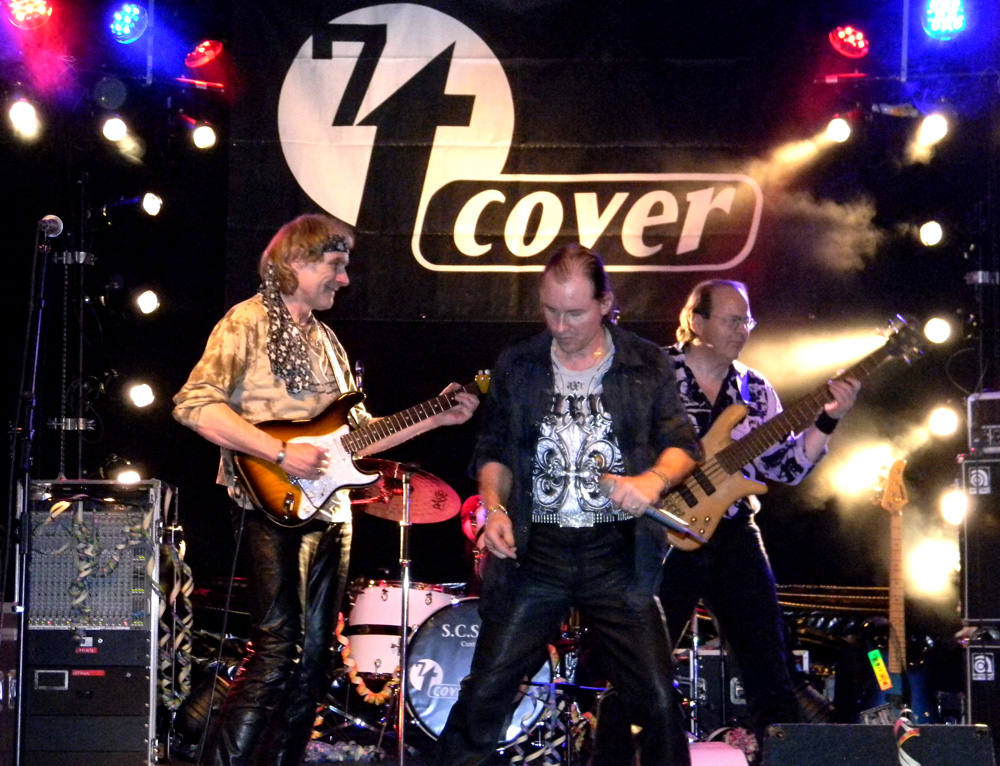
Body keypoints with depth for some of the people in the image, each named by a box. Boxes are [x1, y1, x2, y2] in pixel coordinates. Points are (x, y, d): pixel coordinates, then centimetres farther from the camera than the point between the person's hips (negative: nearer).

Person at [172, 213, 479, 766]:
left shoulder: (325, 340, 20)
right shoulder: (248, 322, -5)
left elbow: (355, 432, 22)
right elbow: (194, 404, -17)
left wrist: (437, 418, 13)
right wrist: (281, 453, -20)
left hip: (328, 508, 8)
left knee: (314, 657, 8)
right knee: (278, 648, -16)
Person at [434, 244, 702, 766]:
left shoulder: (646, 365, 4)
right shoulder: (517, 366, 8)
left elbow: (683, 444, 3)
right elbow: (493, 451, 13)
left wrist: (655, 478, -18)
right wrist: (495, 508, -4)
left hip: (619, 553, -1)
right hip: (534, 551, 1)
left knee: (657, 700, -3)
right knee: (485, 693, -2)